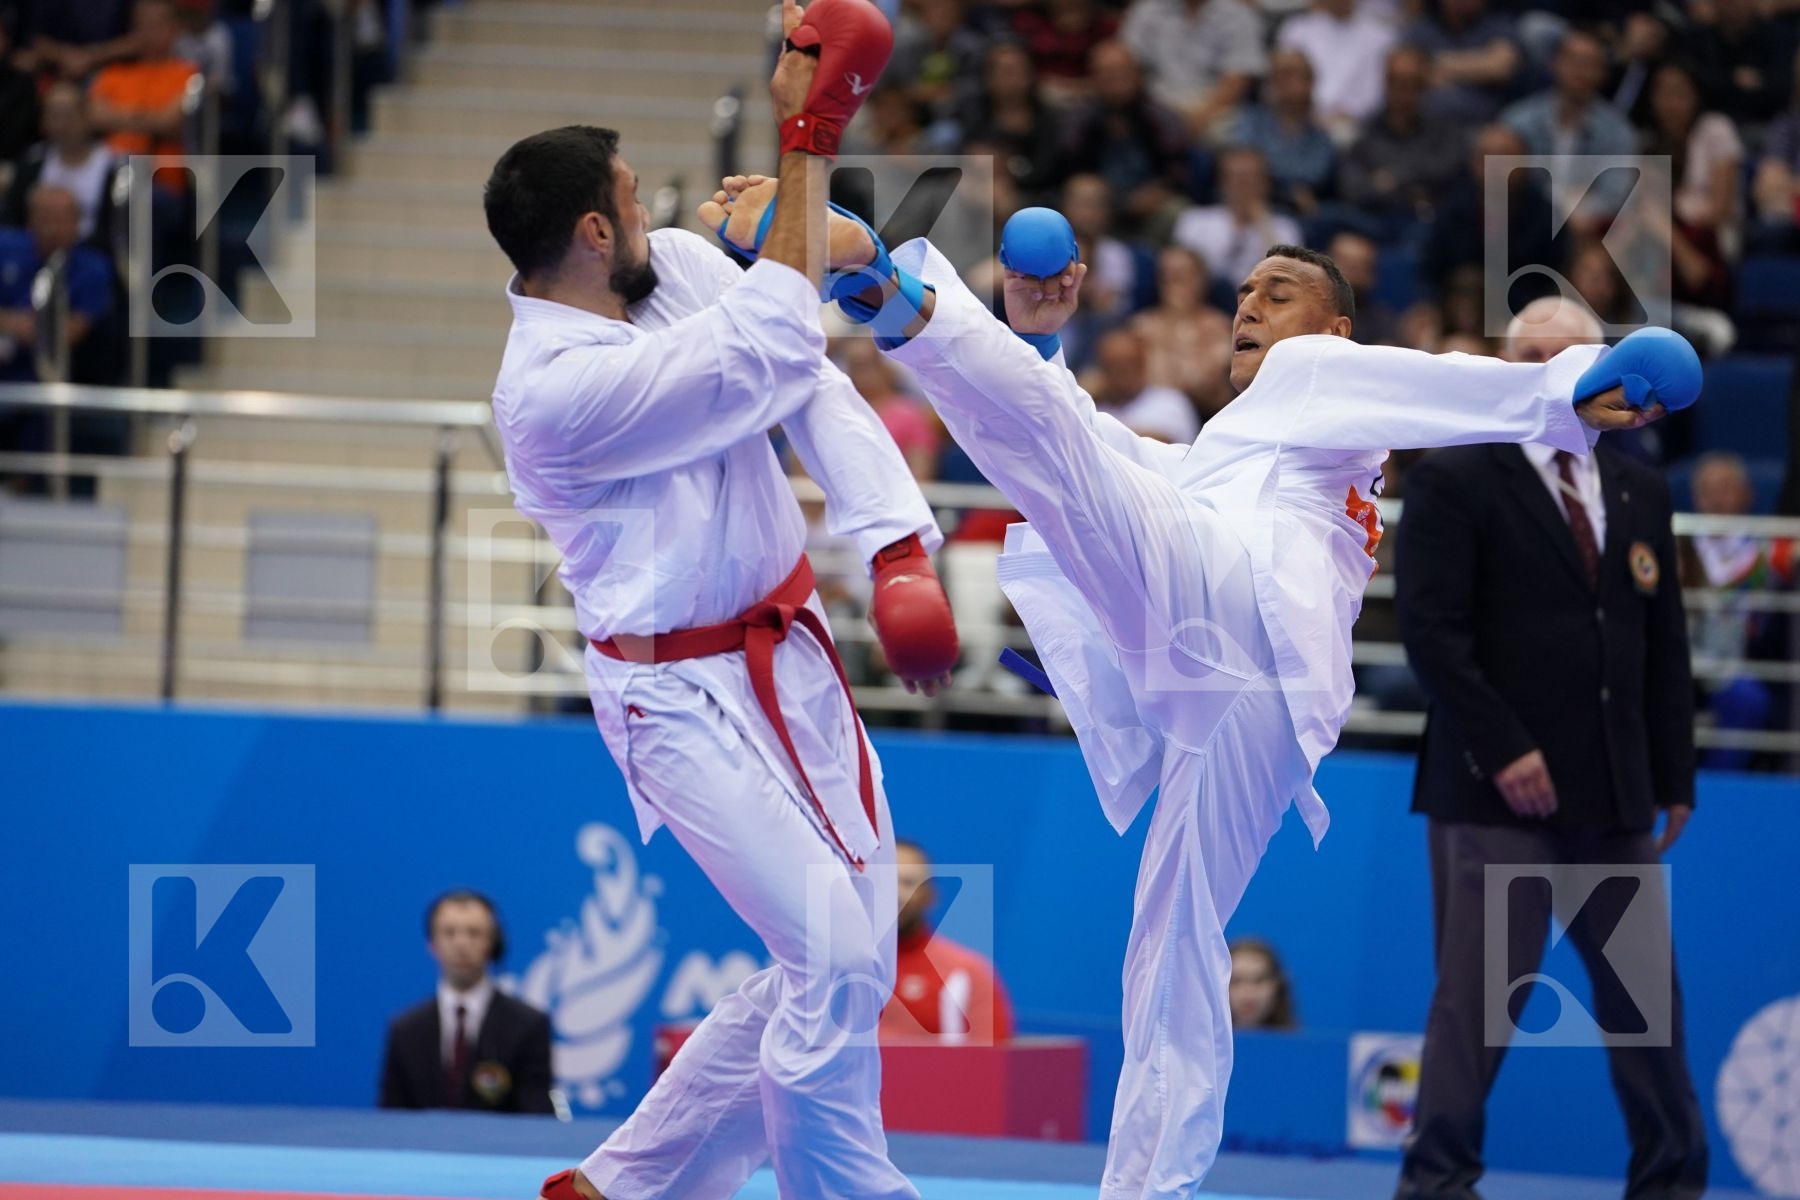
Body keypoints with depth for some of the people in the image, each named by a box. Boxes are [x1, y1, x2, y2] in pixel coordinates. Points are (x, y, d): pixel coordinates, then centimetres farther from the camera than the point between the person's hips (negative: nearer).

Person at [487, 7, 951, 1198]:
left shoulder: (681, 263, 0)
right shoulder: (553, 391, -24)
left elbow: (817, 390, -5)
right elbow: (772, 353, -26)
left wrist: (897, 541, -21)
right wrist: (807, 141, -26)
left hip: (789, 657, 8)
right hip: (687, 700, -8)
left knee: (841, 961, 11)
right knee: (835, 962, -16)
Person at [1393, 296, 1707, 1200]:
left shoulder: (1639, 493, 15)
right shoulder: (1454, 482, -3)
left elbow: (1664, 644, 17)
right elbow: (1430, 631, -10)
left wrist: (1674, 773, 11)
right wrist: (1503, 750, -16)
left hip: (1614, 794, 5)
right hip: (1499, 790, -5)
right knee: (1480, 990, -6)